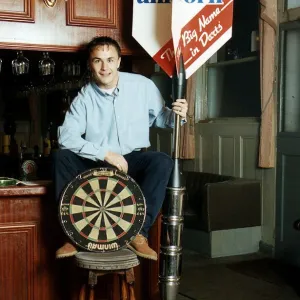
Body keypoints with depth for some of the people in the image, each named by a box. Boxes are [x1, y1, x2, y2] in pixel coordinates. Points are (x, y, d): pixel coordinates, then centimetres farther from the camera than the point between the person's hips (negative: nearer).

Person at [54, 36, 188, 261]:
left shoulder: (142, 85, -6)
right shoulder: (84, 98, -9)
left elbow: (160, 117, 7)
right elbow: (66, 136, -19)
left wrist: (175, 114, -18)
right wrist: (105, 153, -27)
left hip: (133, 161, 0)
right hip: (96, 163, 0)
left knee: (163, 162, -29)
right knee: (62, 157, -25)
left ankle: (138, 232, -22)